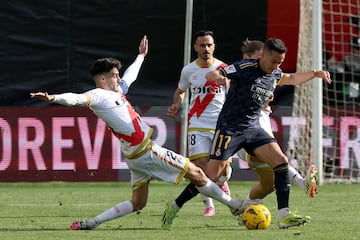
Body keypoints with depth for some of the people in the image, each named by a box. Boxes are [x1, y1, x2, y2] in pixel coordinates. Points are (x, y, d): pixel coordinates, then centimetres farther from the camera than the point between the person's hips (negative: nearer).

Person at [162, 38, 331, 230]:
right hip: (229, 128, -7)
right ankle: (174, 207, 8)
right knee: (211, 176, -10)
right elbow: (210, 75, -21)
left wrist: (315, 74, 17)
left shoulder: (275, 75, 7)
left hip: (253, 128, 7)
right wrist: (220, 77, -44)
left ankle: (284, 216, -11)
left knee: (281, 161, -11)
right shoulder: (246, 68, -16)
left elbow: (292, 79, 30)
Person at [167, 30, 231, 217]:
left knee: (223, 168, -6)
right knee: (200, 166, -11)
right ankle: (208, 205, 3)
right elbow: (180, 91, 24)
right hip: (197, 125, 1)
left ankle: (222, 183, 32)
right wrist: (177, 106, 4)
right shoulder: (188, 71, 6)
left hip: (221, 125, -1)